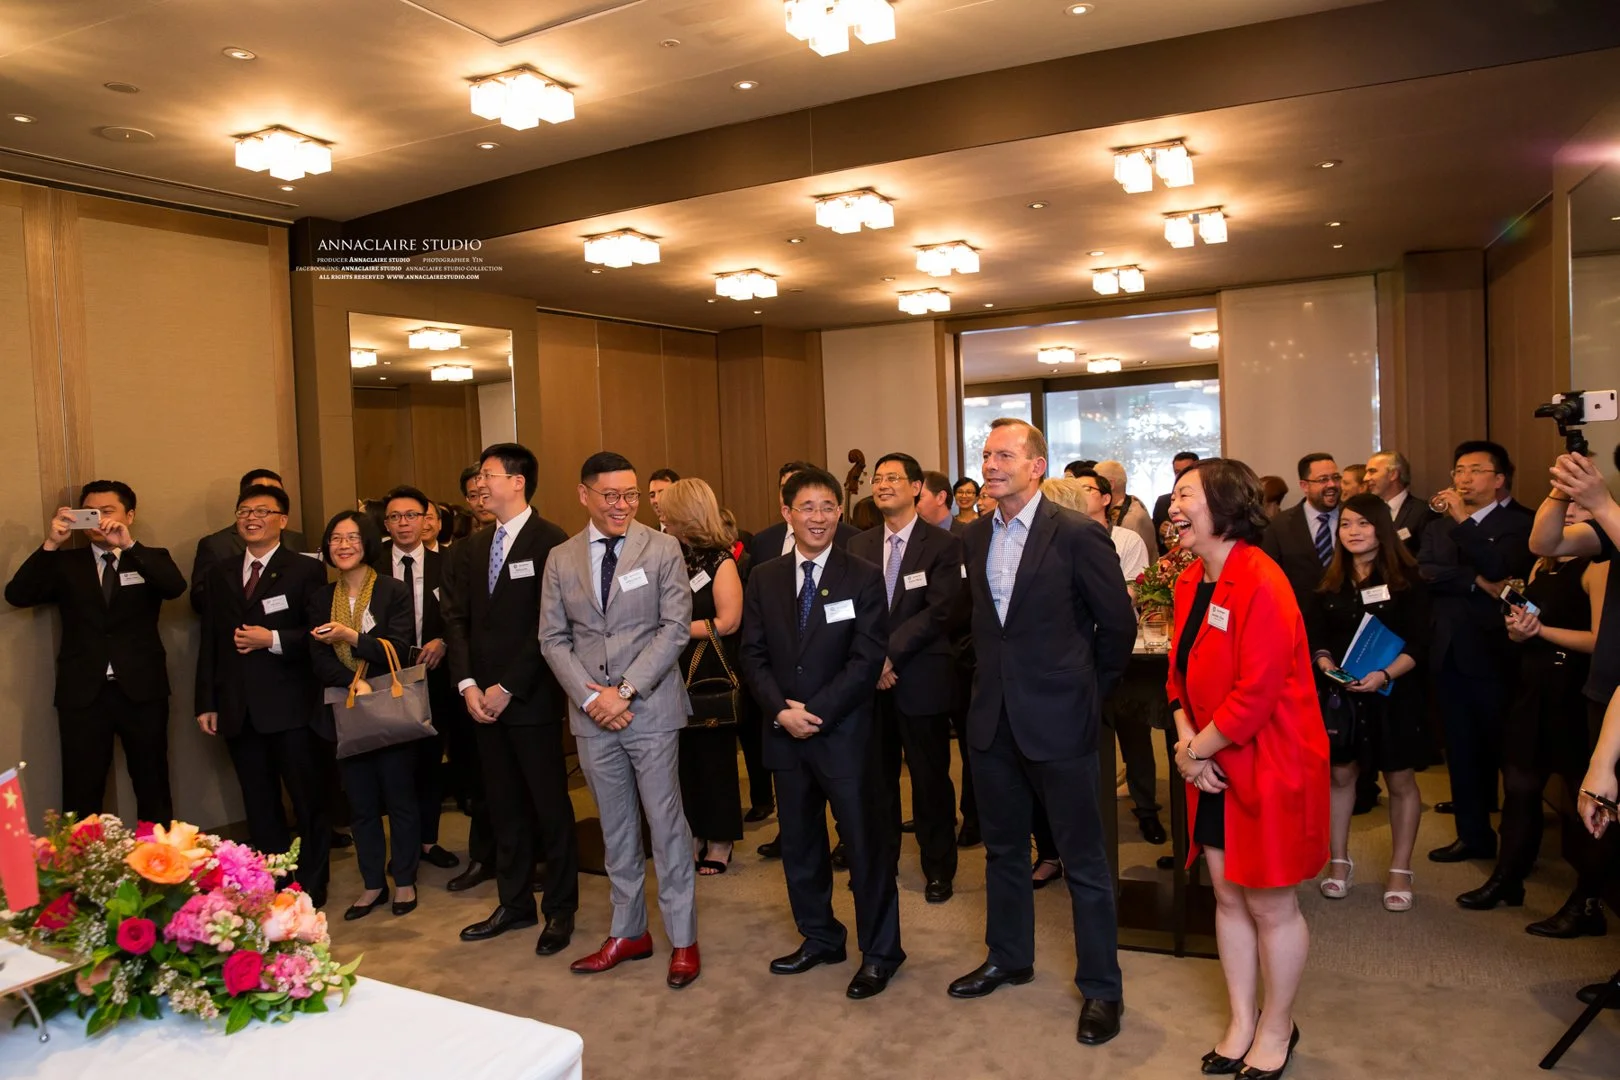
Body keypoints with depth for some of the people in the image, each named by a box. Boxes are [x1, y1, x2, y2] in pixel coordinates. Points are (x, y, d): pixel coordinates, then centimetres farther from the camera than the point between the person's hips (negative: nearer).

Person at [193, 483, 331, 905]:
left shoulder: (306, 570, -2)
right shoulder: (219, 573, 13)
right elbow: (209, 641, 12)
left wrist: (272, 640, -19)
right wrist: (206, 703, 9)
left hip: (291, 708, -5)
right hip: (239, 709, 5)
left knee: (309, 802, 4)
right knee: (259, 807, 13)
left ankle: (311, 888, 17)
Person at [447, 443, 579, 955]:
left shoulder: (550, 542, -10)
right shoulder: (475, 546, 12)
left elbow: (549, 626, -15)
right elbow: (458, 617, 11)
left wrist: (508, 688, -14)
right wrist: (468, 683, -2)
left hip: (531, 699, -6)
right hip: (485, 700, 6)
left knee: (550, 807, 5)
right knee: (503, 806, 14)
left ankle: (560, 910, 18)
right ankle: (515, 903, 28)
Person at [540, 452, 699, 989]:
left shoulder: (662, 549, -3)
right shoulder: (560, 559, 5)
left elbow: (675, 627, -8)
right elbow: (552, 639, 4)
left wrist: (626, 690, -14)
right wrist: (591, 696, -9)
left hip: (651, 708, -3)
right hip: (591, 716, 3)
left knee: (666, 823, 2)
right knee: (615, 827, 14)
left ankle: (683, 939, 15)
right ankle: (628, 933, 28)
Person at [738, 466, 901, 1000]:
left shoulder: (863, 577, -5)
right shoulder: (763, 579, 7)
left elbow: (867, 658, -10)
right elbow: (753, 654, 5)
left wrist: (817, 712, -16)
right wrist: (780, 710, -10)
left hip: (845, 732, -4)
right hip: (785, 733, 4)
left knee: (865, 845, 3)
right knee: (798, 843, 15)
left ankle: (880, 952, 18)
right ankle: (819, 937, 32)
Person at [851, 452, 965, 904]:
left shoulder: (943, 545, -4)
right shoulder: (859, 545, 9)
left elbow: (939, 612, -12)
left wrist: (890, 653, -16)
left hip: (922, 679, -3)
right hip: (872, 679, 4)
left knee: (930, 778, 7)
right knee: (877, 775, 12)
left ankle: (939, 868, 23)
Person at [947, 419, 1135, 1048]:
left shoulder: (1076, 535, -13)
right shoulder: (975, 538, 6)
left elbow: (1119, 623, -6)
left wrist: (1089, 689, 2)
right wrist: (997, 678, 13)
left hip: (1058, 719, -6)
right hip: (993, 718, 6)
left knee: (1084, 861, 6)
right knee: (1003, 848, 20)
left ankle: (1101, 987, 22)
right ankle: (1008, 957, 38)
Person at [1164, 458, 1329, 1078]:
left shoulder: (1260, 583, -21)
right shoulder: (1192, 582, 5)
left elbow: (1255, 693, -24)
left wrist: (1196, 750, -14)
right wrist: (1186, 739, -6)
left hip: (1267, 767, -8)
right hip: (1214, 768, 8)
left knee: (1270, 906, 8)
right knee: (1227, 896, 17)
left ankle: (1277, 1030, 30)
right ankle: (1242, 1022, 34)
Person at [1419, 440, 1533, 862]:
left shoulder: (1520, 523, -4)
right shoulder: (1439, 526, 13)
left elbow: (1501, 568, -20)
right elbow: (1424, 572, -3)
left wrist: (1463, 520, -18)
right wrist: (1477, 582, -16)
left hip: (1495, 655, -5)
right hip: (1451, 654, 5)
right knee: (1462, 750, 12)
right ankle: (1474, 834, 23)